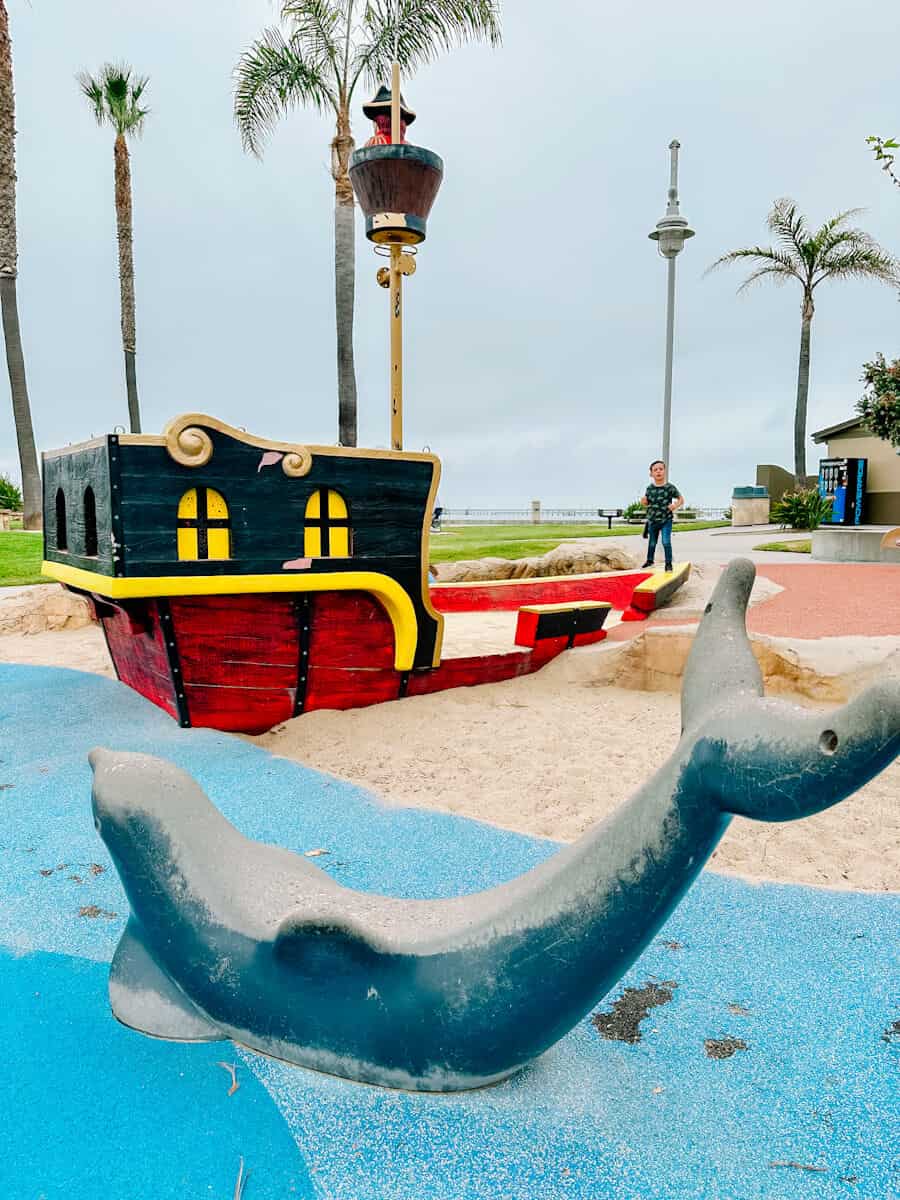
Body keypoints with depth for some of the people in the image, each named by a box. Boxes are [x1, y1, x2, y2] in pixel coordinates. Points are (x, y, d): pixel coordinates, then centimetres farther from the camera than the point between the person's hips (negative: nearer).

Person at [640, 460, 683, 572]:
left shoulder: (670, 487, -10)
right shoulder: (649, 488, -1)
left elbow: (681, 499, -1)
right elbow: (646, 504, 11)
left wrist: (675, 505, -19)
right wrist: (643, 501, -11)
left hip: (666, 520, -3)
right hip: (652, 520, 3)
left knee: (666, 542, -12)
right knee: (652, 542, 18)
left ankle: (668, 563, 1)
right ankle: (650, 560, 37)